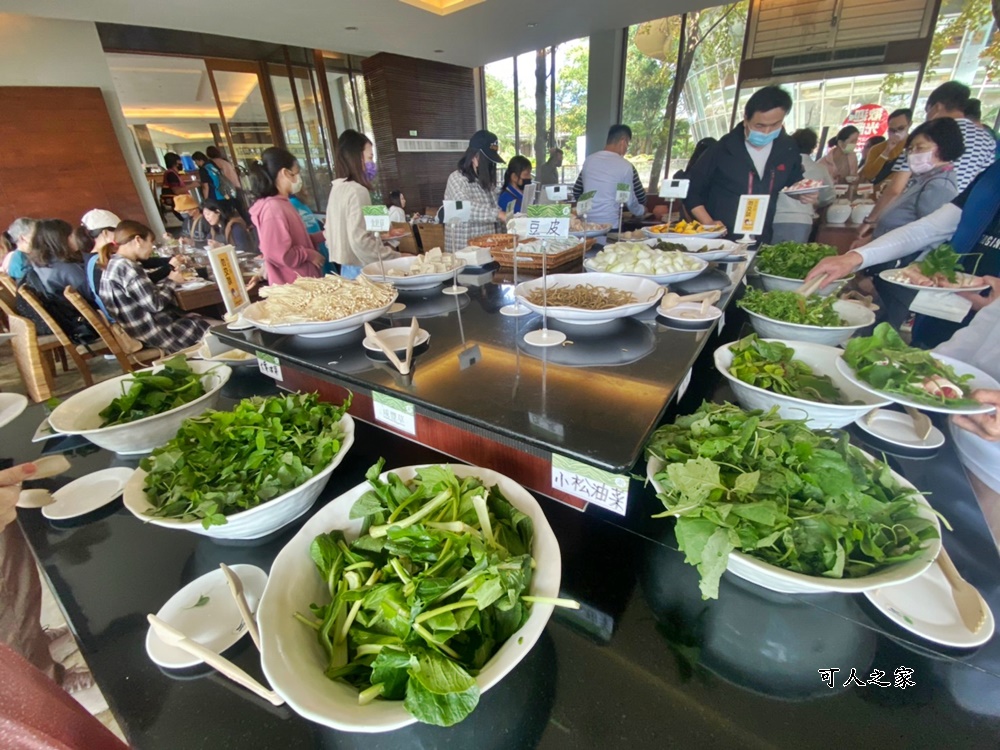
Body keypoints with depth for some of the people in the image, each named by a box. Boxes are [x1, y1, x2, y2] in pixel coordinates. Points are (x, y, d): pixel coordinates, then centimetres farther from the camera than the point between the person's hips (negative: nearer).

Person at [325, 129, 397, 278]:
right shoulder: (357, 191, -16)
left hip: (347, 268, 9)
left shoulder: (337, 187, 11)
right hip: (361, 269, -9)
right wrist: (395, 257, -17)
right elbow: (359, 240, -22)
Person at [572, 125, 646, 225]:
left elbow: (576, 192, 15)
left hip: (586, 224, 5)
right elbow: (640, 198, 3)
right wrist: (642, 210, 24)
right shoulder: (625, 166, -5)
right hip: (609, 225, -5)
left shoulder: (589, 160, 7)